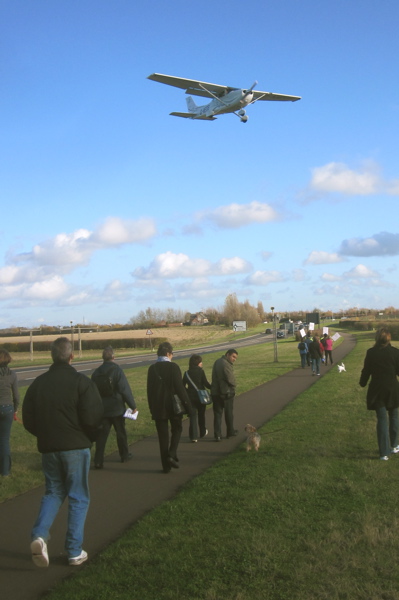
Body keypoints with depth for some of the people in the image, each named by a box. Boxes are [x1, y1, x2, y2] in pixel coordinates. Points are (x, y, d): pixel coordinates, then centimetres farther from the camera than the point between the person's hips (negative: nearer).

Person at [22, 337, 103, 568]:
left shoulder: (38, 383, 2)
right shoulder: (81, 382, -11)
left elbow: (28, 419, 5)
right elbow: (93, 417, -17)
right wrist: (91, 436, 3)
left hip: (48, 448, 4)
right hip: (76, 447, -4)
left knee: (53, 492, 19)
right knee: (78, 498, 8)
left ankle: (40, 535, -3)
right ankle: (75, 552, 11)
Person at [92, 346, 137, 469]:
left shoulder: (96, 373, 2)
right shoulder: (117, 370, -13)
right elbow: (125, 390, -15)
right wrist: (133, 405, -7)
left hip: (101, 409, 3)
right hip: (117, 409, -3)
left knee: (101, 435, 2)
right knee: (121, 433, 15)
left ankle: (98, 461, -6)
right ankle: (124, 455, 31)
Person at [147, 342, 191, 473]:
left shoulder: (152, 368, 0)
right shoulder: (173, 367, -12)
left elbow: (149, 390, 4)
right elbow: (180, 387, -13)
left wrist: (152, 409, 11)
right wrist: (188, 404, -5)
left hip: (158, 407, 3)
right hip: (173, 405, -3)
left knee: (163, 435, 9)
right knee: (176, 429, 18)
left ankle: (166, 465, 10)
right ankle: (172, 455, -3)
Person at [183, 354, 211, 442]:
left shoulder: (187, 373, 0)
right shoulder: (201, 371, -9)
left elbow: (183, 386, 0)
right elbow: (206, 383, -11)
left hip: (190, 397, 1)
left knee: (193, 416, 2)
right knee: (201, 415, 17)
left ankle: (193, 436, -8)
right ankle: (203, 432, 34)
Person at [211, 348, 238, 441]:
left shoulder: (217, 362, 10)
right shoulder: (226, 364, -20)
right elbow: (231, 380, -22)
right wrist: (233, 387, -2)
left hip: (215, 392, 7)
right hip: (226, 392, -7)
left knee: (217, 414, 6)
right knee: (229, 413, 12)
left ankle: (217, 435, 0)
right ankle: (230, 432, 25)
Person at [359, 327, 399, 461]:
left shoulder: (371, 352, -8)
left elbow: (366, 370, -1)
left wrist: (362, 382, 15)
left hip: (377, 390, 0)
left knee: (382, 419, 4)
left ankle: (384, 452, 4)